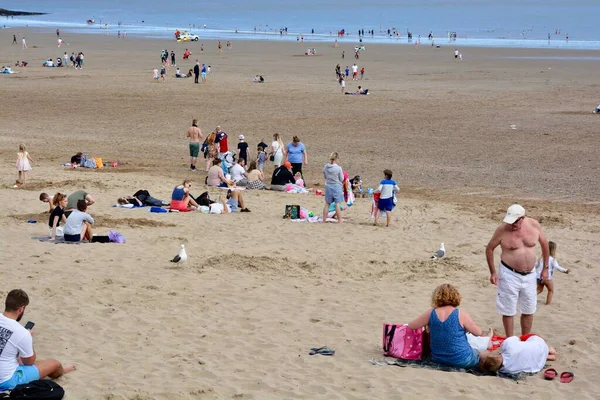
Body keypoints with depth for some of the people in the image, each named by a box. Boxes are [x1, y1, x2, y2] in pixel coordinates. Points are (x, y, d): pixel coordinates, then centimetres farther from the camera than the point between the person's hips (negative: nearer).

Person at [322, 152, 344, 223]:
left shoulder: (325, 167, -4)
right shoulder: (338, 168, -16)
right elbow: (341, 179, -6)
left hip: (328, 186, 4)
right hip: (337, 186, -4)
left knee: (327, 204, 12)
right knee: (337, 204, 1)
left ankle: (324, 220, 18)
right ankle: (339, 220, 5)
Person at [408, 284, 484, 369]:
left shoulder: (431, 313, -8)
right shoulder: (460, 314, -16)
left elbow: (410, 326, 3)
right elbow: (479, 332, -4)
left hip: (438, 359, 4)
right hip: (461, 361, -4)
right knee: (479, 353, 27)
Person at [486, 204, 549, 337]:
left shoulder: (534, 225, -8)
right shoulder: (502, 229, -16)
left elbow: (544, 244, 8)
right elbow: (489, 249, -2)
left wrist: (545, 268, 10)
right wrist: (493, 272, -3)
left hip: (529, 275, 3)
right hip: (509, 275, -3)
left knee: (529, 311, 13)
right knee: (508, 311, 3)